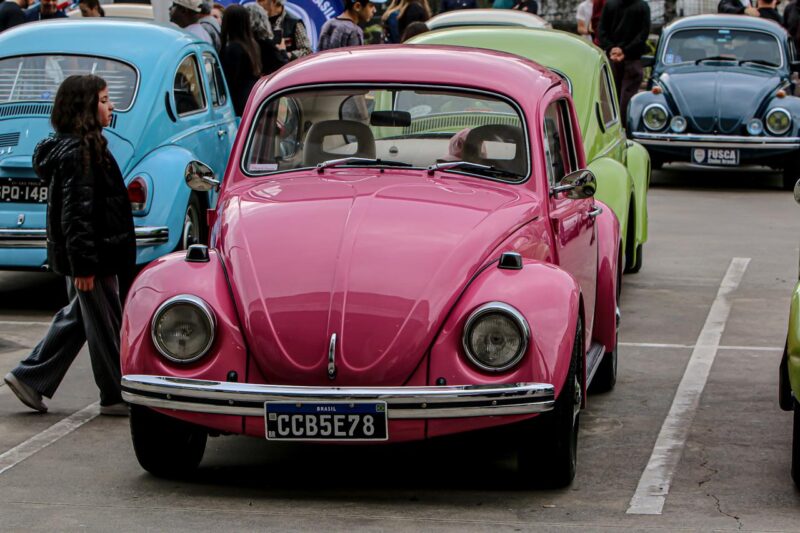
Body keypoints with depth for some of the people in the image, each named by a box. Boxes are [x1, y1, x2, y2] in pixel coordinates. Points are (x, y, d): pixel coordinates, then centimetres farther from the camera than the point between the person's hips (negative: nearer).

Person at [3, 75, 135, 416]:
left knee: (77, 318, 17)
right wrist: (83, 264, -24)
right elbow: (76, 211, -23)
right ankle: (117, 396, 10)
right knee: (105, 324, 0)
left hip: (89, 252, 10)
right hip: (93, 255, -10)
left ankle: (29, 378, 19)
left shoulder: (82, 145, 13)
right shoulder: (77, 152, -19)